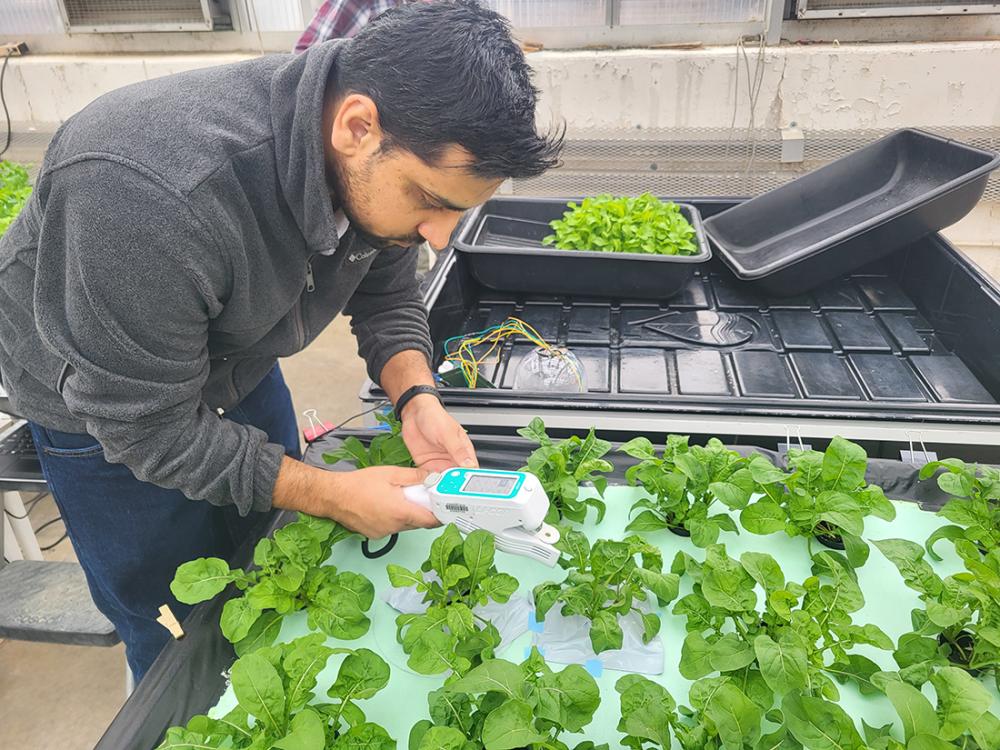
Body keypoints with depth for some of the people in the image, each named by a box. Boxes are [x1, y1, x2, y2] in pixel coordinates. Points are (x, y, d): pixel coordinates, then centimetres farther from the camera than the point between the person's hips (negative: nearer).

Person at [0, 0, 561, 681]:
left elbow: (387, 295, -5)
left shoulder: (378, 164, -21)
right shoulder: (149, 194, -42)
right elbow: (147, 426, -31)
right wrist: (328, 493, -30)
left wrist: (416, 397, -23)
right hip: (100, 401, -5)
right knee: (178, 624, 9)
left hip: (237, 359, 6)